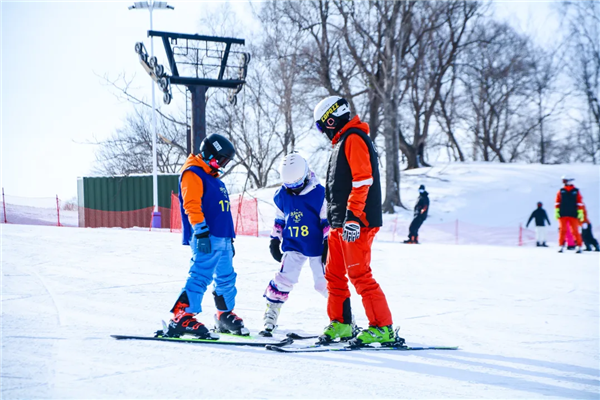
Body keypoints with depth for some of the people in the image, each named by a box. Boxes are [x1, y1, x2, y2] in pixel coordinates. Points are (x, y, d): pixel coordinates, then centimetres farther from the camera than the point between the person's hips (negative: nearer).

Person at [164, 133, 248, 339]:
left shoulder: (212, 178, 24)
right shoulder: (193, 174, -6)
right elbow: (192, 204, -17)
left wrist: (230, 237, 28)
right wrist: (201, 231, -24)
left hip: (222, 239, 10)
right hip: (206, 239, -10)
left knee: (226, 279, 15)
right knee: (201, 276, -17)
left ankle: (226, 316, 28)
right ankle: (181, 318, -19)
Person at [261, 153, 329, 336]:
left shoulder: (319, 194, -14)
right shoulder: (282, 196, 0)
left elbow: (327, 221, -8)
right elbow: (279, 220, 14)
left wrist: (328, 244, -8)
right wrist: (274, 241, 16)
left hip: (316, 247, -3)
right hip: (293, 246, 3)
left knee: (324, 283, 1)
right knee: (284, 279, -8)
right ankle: (270, 318, -1)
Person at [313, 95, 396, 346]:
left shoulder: (353, 139, -9)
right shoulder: (342, 142, 23)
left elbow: (362, 179, -19)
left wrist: (352, 217, -24)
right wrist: (336, 219, 25)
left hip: (357, 223, -10)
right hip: (340, 224, 10)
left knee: (360, 276, -12)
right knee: (334, 275, 12)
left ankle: (382, 328, -11)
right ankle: (340, 324, 20)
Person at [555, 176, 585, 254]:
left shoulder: (576, 192, 6)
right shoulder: (561, 191, 9)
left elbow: (580, 203, 6)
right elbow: (557, 202, 9)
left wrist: (580, 213, 0)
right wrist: (556, 211, 2)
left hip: (573, 215, -1)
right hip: (562, 215, 1)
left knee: (575, 230, -4)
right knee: (562, 230, -6)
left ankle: (578, 246, 2)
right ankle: (561, 246, -3)